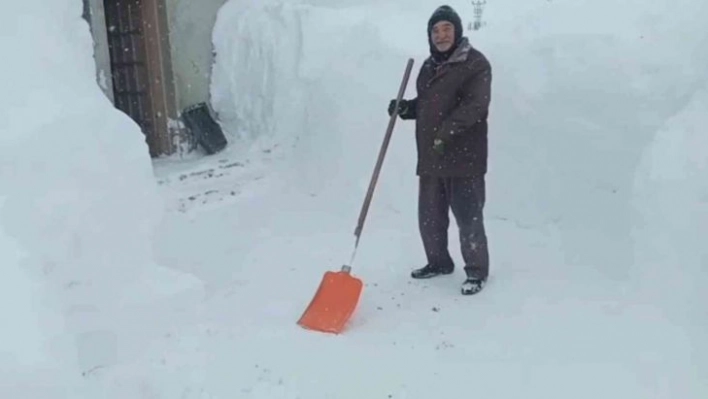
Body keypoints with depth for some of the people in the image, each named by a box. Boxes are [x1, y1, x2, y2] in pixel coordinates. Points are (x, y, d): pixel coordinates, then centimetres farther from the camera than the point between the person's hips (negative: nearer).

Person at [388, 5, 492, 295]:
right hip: (430, 157, 7)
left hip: (464, 157, -7)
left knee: (468, 218, -2)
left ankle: (477, 271, 14)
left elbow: (476, 105, -20)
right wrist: (405, 108, 4)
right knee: (429, 216, 14)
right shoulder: (428, 66, 16)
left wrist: (447, 131, -29)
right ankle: (438, 262, 33)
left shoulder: (476, 63, -9)